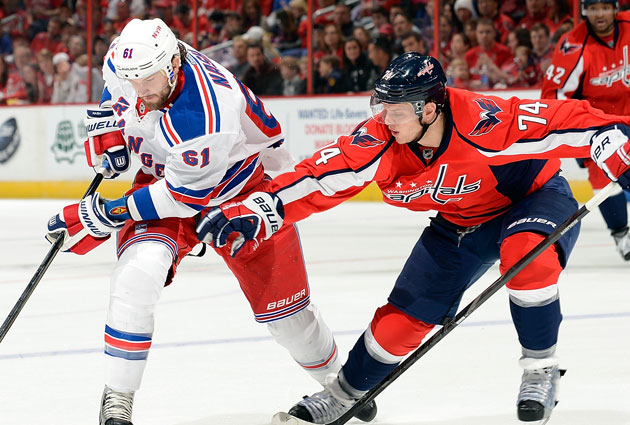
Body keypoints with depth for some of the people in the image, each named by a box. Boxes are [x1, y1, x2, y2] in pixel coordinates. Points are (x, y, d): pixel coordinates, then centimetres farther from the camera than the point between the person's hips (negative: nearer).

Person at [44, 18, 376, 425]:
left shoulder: (205, 112, -41)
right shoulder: (125, 64, -20)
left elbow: (186, 196, -32)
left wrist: (105, 215, -31)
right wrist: (107, 130, -10)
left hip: (240, 189, -4)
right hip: (162, 176, 4)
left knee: (282, 306, 4)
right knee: (139, 268, -26)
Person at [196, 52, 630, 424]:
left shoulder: (485, 124, -37)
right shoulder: (380, 140, -23)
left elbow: (572, 122, -35)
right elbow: (322, 175, -21)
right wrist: (254, 214, -30)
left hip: (534, 196, -5)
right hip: (460, 224, 5)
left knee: (526, 255, -38)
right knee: (403, 317, 1)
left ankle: (541, 368, -16)